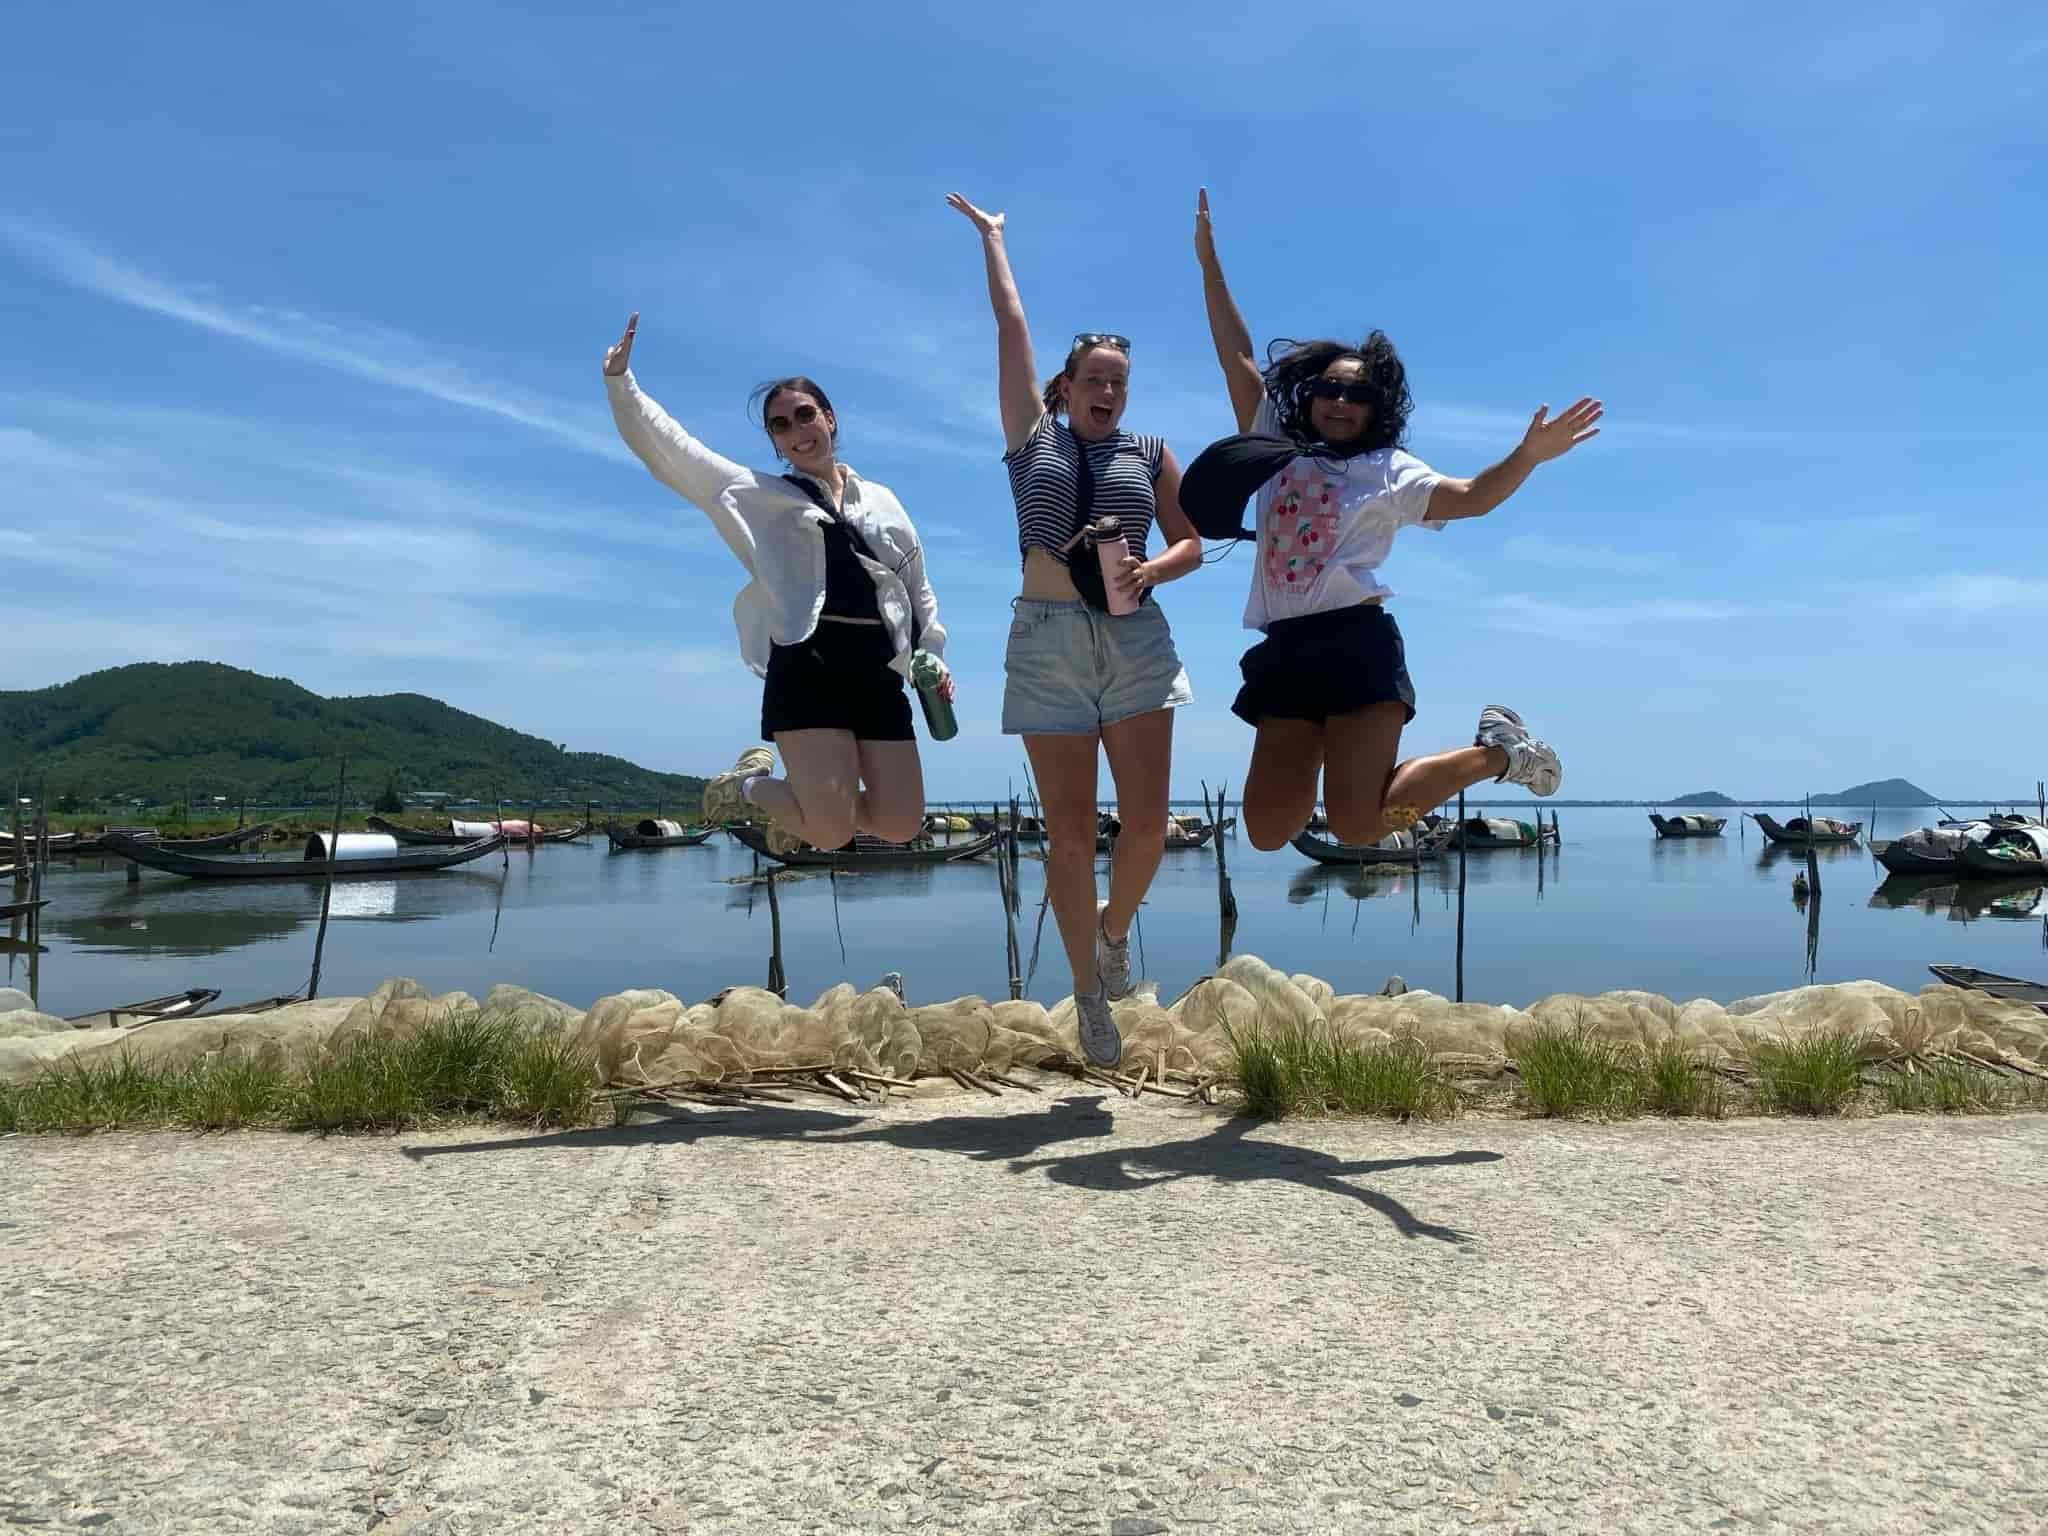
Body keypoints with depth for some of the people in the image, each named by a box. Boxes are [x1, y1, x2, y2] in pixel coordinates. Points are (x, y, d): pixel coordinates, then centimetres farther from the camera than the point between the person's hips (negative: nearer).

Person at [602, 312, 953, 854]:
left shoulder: (881, 500, 20)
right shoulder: (758, 494, 11)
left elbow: (919, 587, 22)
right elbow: (665, 449, 6)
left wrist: (933, 656, 9)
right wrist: (619, 379, -5)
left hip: (879, 671, 4)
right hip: (808, 667, -4)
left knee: (901, 825, 0)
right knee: (831, 833, -16)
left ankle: (807, 798, 30)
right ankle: (752, 783, 17)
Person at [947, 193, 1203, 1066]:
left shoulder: (1150, 454, 14)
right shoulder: (1032, 436, 11)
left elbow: (1191, 543, 13)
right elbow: (1011, 324, 17)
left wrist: (1150, 571, -8)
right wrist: (991, 238, 27)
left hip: (1135, 640, 1)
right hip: (1048, 640, -1)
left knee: (1147, 820, -7)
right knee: (1069, 830, -2)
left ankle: (1115, 927, 25)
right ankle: (1088, 992, 11)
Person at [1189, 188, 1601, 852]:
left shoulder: (1388, 470, 8)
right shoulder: (1275, 449, 18)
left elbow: (1471, 497, -6)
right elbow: (1240, 360, 21)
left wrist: (1528, 455, -24)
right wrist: (1209, 263, 22)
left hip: (1358, 646, -4)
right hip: (1287, 652, 5)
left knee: (1357, 825, -18)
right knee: (1267, 830, -3)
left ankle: (1494, 750, 6)